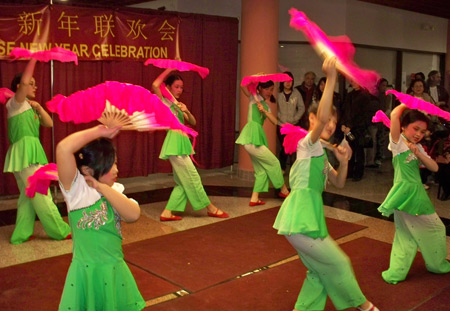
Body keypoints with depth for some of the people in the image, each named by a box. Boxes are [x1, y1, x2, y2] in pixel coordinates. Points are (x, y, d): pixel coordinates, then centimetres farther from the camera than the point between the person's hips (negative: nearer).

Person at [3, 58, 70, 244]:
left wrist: (38, 107, 3)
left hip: (30, 153, 9)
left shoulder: (29, 107, 21)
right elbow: (23, 81, -21)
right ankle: (60, 231, 2)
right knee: (41, 195, -4)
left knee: (28, 195, 12)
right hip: (24, 151, -9)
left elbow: (49, 123, 15)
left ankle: (21, 235, 17)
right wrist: (34, 57, -21)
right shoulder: (16, 103, -3)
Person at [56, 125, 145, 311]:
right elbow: (63, 149, -26)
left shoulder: (114, 190, 3)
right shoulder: (76, 189, -11)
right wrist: (99, 131, -17)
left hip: (115, 270, 5)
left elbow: (133, 215, -15)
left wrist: (103, 188, -16)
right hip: (87, 271, -5)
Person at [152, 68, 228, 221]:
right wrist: (170, 69, -13)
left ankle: (167, 213, 12)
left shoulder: (177, 105, 19)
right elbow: (155, 85, -22)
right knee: (192, 178, -2)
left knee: (183, 182, 9)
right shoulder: (165, 102, -3)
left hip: (181, 144, 9)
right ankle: (211, 209, 7)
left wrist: (187, 111, -5)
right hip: (174, 144, -9)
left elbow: (193, 122, 14)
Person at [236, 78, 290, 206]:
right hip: (251, 138, -8)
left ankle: (254, 199, 15)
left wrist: (264, 111, -9)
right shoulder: (254, 98, 1)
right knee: (274, 162, 1)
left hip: (258, 137, 9)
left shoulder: (266, 104, 20)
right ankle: (284, 191, 17)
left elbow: (275, 121, 5)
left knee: (261, 170, 11)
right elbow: (243, 85, -17)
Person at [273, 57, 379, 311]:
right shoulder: (308, 143, -9)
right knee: (339, 264, 5)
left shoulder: (320, 153, 19)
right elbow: (321, 116, -30)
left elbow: (339, 183, 20)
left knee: (321, 271, 17)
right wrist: (331, 79, -32)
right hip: (300, 221, -10)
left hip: (309, 216, 10)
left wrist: (344, 163, 1)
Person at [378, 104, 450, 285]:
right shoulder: (398, 142, -8)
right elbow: (394, 115, -24)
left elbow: (434, 168, 5)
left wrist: (419, 154, -10)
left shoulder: (418, 147, 15)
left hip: (417, 193, 7)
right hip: (405, 193, -7)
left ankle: (396, 272, 17)